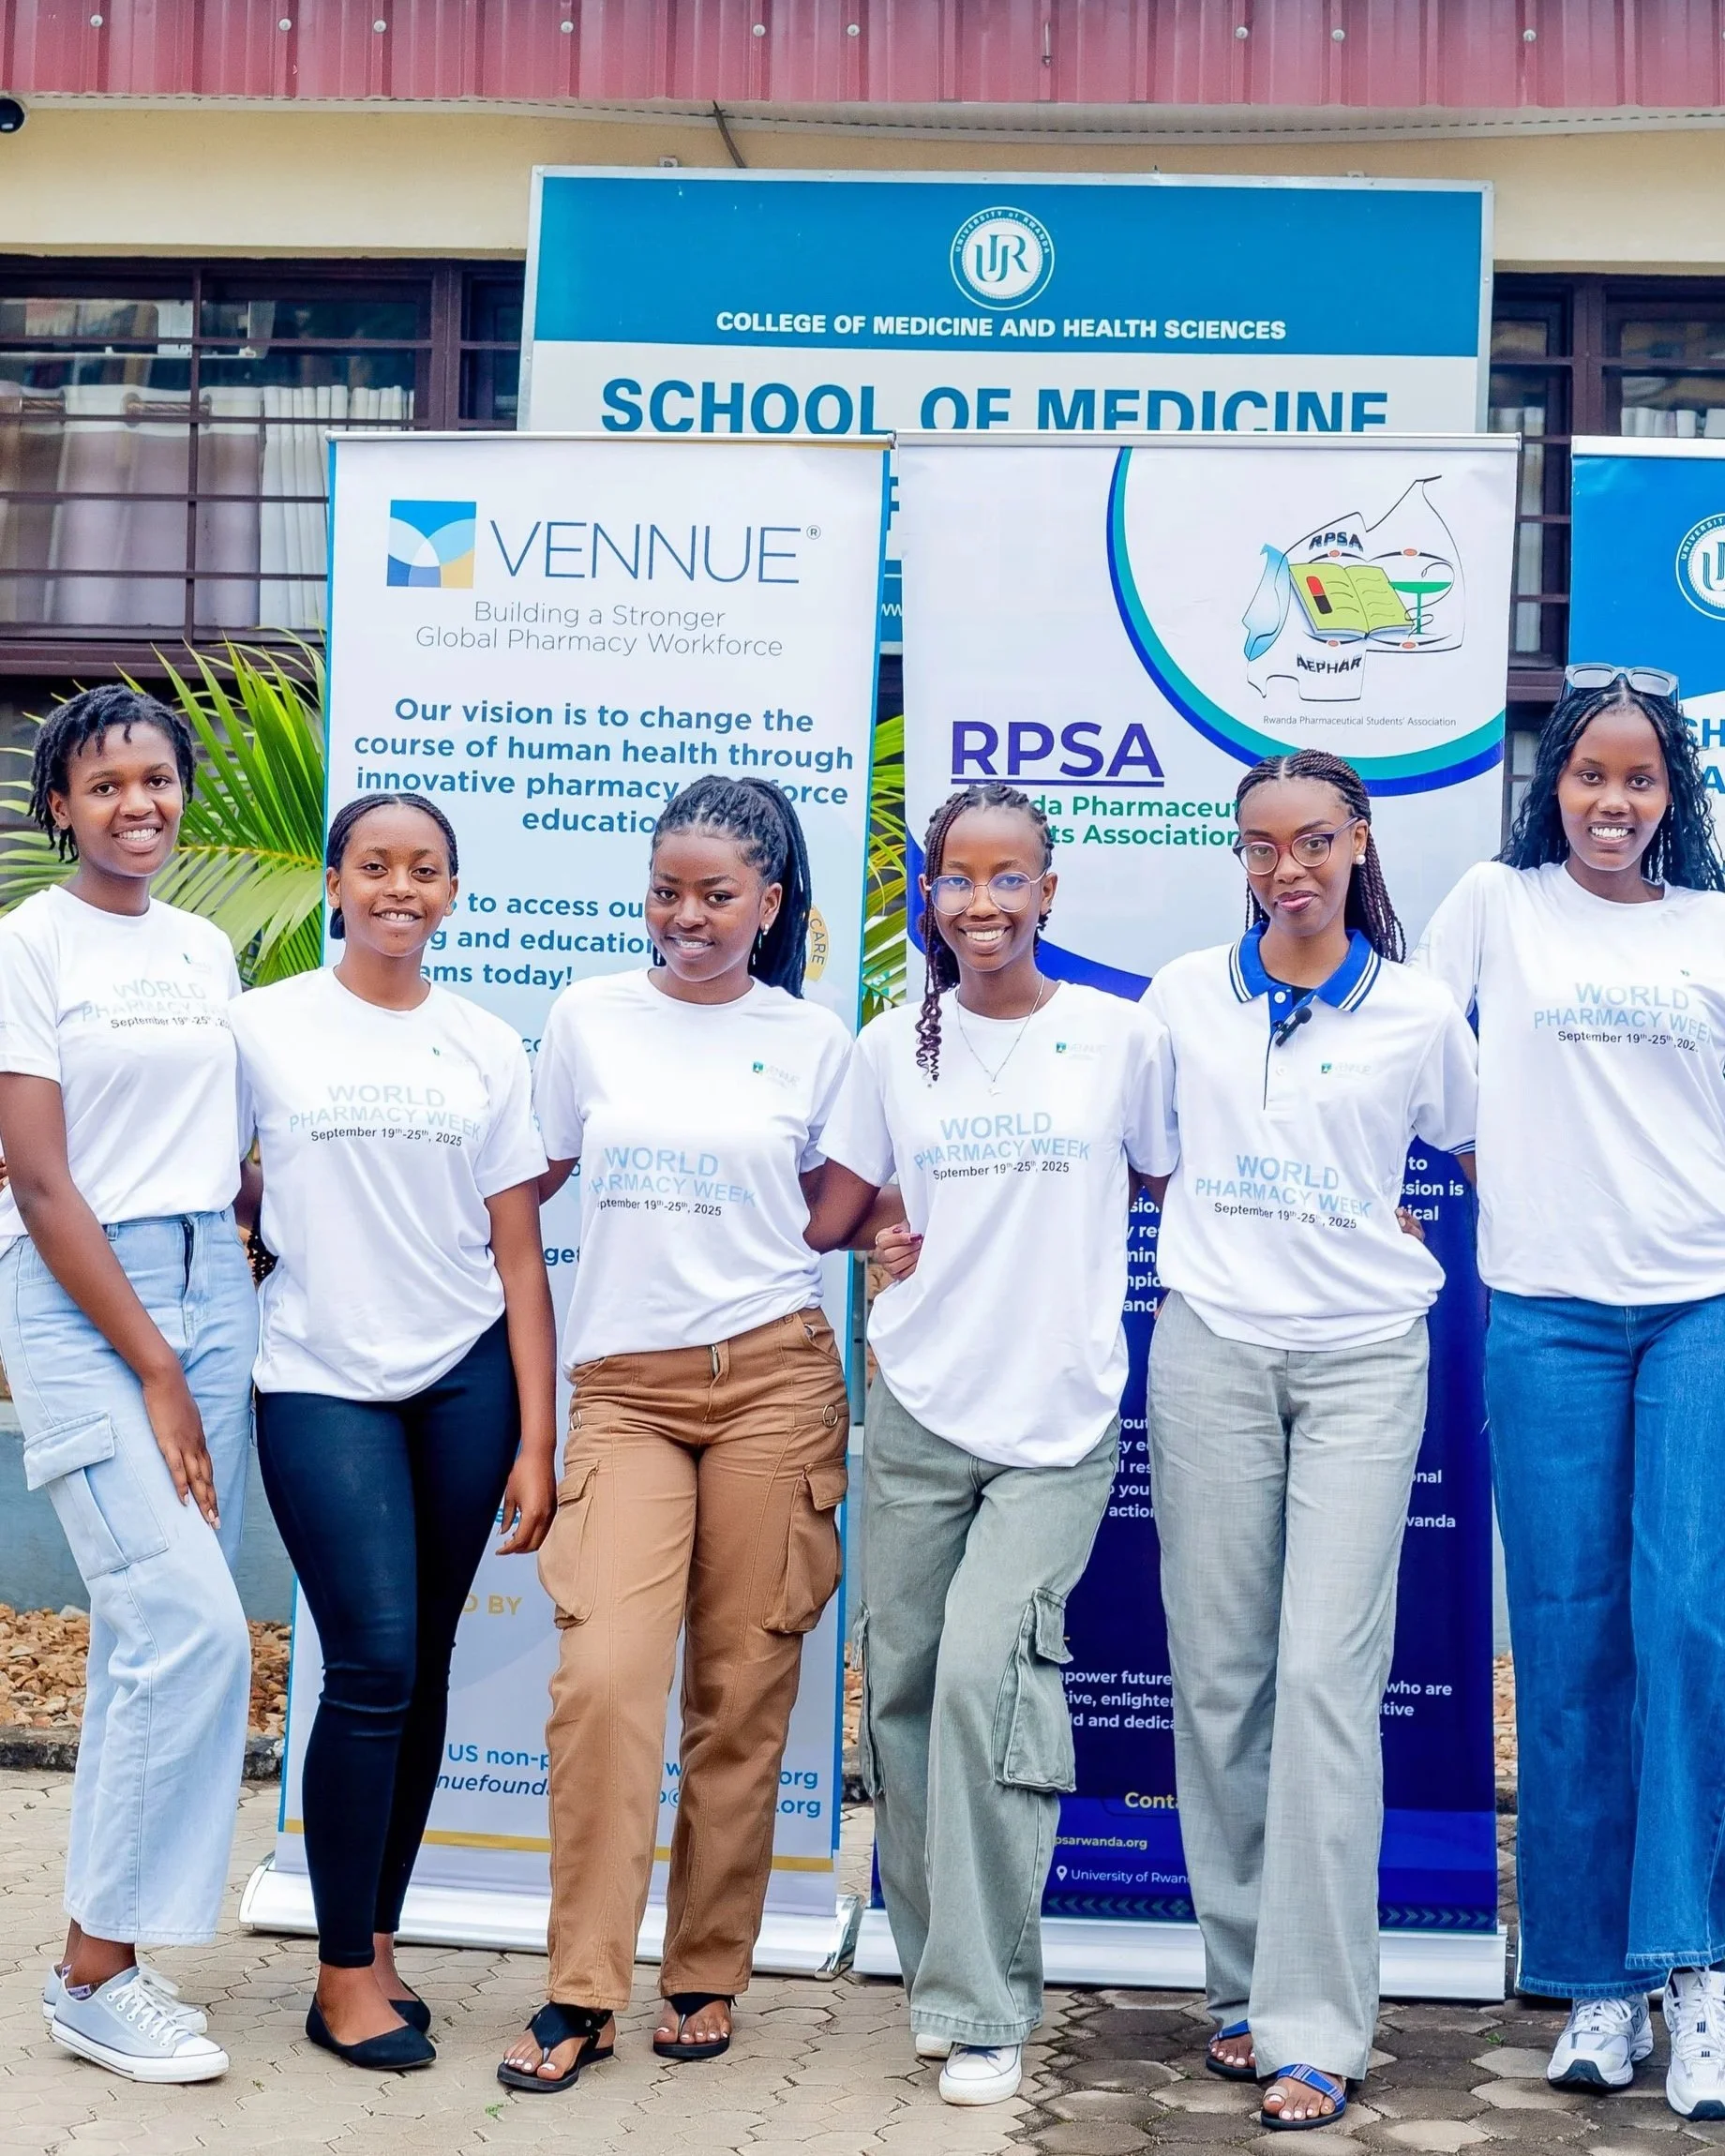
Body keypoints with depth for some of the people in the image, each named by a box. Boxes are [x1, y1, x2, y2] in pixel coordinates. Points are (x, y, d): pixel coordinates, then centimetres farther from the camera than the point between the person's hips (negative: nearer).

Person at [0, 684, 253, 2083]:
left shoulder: (207, 950, 13)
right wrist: (152, 1369, -12)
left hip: (211, 1287, 6)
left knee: (153, 1639, 5)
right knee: (196, 1628, -14)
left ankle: (115, 1957, 16)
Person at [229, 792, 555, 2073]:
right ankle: (344, 1970, 3)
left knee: (424, 1671, 5)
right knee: (374, 1664, -11)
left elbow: (519, 1257, 6)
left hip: (467, 1382, 3)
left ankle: (379, 1936, 20)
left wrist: (536, 1441, 2)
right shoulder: (264, 1028, 3)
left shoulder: (488, 1049, 8)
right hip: (322, 1385, -2)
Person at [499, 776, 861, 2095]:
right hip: (625, 1382, 0)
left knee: (743, 1688, 2)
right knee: (604, 1674, -14)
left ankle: (706, 1976, 17)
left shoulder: (813, 1041, 7)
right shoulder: (591, 1019, 9)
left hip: (771, 1376, 0)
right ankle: (581, 1994, -3)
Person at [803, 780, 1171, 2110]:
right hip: (917, 1412, 3)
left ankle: (986, 2007, -5)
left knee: (987, 1674, -16)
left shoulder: (1120, 1036, 1)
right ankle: (938, 1967, 23)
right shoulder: (895, 1045, 6)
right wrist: (940, 1246, -2)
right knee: (902, 1688, 5)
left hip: (1057, 1419, -3)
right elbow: (830, 1218, 9)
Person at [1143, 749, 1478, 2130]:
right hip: (1211, 1352, 2)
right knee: (1218, 1674, 4)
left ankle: (1316, 2028, -4)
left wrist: (1377, 1224, 5)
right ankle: (1246, 1978, 18)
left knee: (1327, 1677, -9)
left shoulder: (1419, 1014, 2)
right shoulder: (1186, 996, 6)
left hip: (1362, 1360, -2)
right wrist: (1216, 1236, 8)